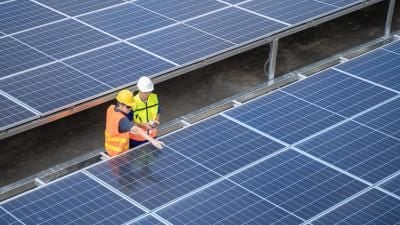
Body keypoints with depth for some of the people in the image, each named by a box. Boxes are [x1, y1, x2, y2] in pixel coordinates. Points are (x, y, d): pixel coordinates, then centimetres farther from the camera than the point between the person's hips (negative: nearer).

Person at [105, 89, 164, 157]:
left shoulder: (111, 108, -10)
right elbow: (136, 130, -50)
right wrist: (152, 140, -59)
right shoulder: (121, 119, -37)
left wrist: (128, 130, 0)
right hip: (118, 152, -8)